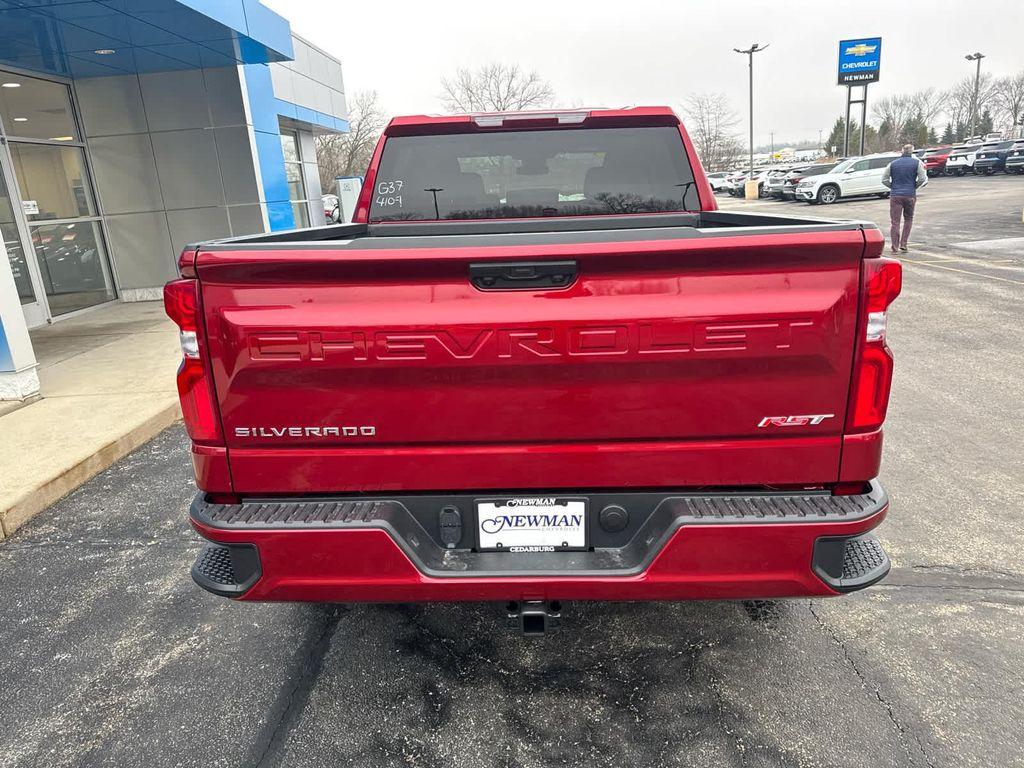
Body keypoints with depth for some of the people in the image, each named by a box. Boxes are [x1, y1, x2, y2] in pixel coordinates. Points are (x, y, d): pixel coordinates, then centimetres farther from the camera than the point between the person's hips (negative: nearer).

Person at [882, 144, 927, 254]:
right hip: (910, 195, 0)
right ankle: (903, 244, 9)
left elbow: (884, 179, 3)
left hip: (895, 195, 1)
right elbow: (922, 179, -5)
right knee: (908, 219, 15)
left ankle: (894, 246, -6)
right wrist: (914, 186, 12)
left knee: (895, 221, 0)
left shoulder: (893, 164, 6)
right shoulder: (917, 163, 1)